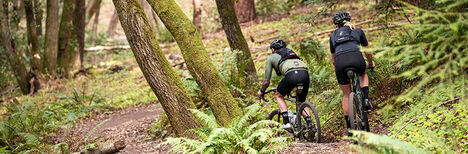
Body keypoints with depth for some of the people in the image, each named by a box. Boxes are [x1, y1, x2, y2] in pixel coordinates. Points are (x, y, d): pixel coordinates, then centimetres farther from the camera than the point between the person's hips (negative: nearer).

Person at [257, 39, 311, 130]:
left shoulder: (272, 57, 26)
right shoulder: (290, 52, 40)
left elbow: (266, 81, 26)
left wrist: (261, 91, 46)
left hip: (291, 75, -5)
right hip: (305, 73, 5)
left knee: (279, 96, 23)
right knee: (301, 103, 25)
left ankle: (286, 122, 8)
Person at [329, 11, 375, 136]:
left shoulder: (333, 35, 30)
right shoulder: (358, 31, 28)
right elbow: (367, 52, 35)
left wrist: (337, 70, 53)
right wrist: (371, 63, 55)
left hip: (340, 61, 1)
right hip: (356, 58, -1)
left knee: (346, 95, 19)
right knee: (363, 75, 36)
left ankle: (349, 127, 17)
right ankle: (366, 99, 12)